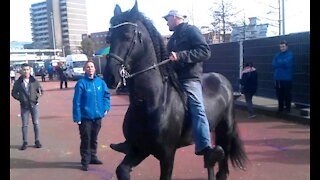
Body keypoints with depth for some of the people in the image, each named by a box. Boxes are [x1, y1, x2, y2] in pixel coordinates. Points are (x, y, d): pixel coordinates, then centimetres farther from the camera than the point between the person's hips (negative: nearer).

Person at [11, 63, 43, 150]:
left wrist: (37, 96, -8)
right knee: (24, 125, 5)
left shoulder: (34, 81, -1)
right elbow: (13, 93, 8)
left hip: (34, 105, 0)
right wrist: (19, 98, -4)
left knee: (36, 123, 3)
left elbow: (41, 90, 8)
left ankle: (37, 141, 13)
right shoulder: (18, 82, -1)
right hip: (24, 106, 0)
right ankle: (25, 142, 14)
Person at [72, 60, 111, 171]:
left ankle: (93, 157, 34)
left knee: (94, 138, 18)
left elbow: (106, 95, 12)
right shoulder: (81, 83, -12)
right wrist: (77, 117, -16)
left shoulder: (100, 82, 1)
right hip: (85, 117, -4)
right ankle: (85, 161, 15)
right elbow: (76, 101, -13)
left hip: (98, 116, 4)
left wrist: (106, 108, 0)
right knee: (86, 139, 2)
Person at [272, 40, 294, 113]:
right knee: (279, 94, 9)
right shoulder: (277, 55, 12)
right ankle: (280, 107, 19)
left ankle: (288, 108, 11)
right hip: (278, 78, 4)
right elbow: (273, 65, 2)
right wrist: (282, 63, -10)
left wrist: (278, 63, -4)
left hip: (287, 78, -4)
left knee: (287, 94, 1)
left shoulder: (290, 54, -2)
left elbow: (286, 62, -17)